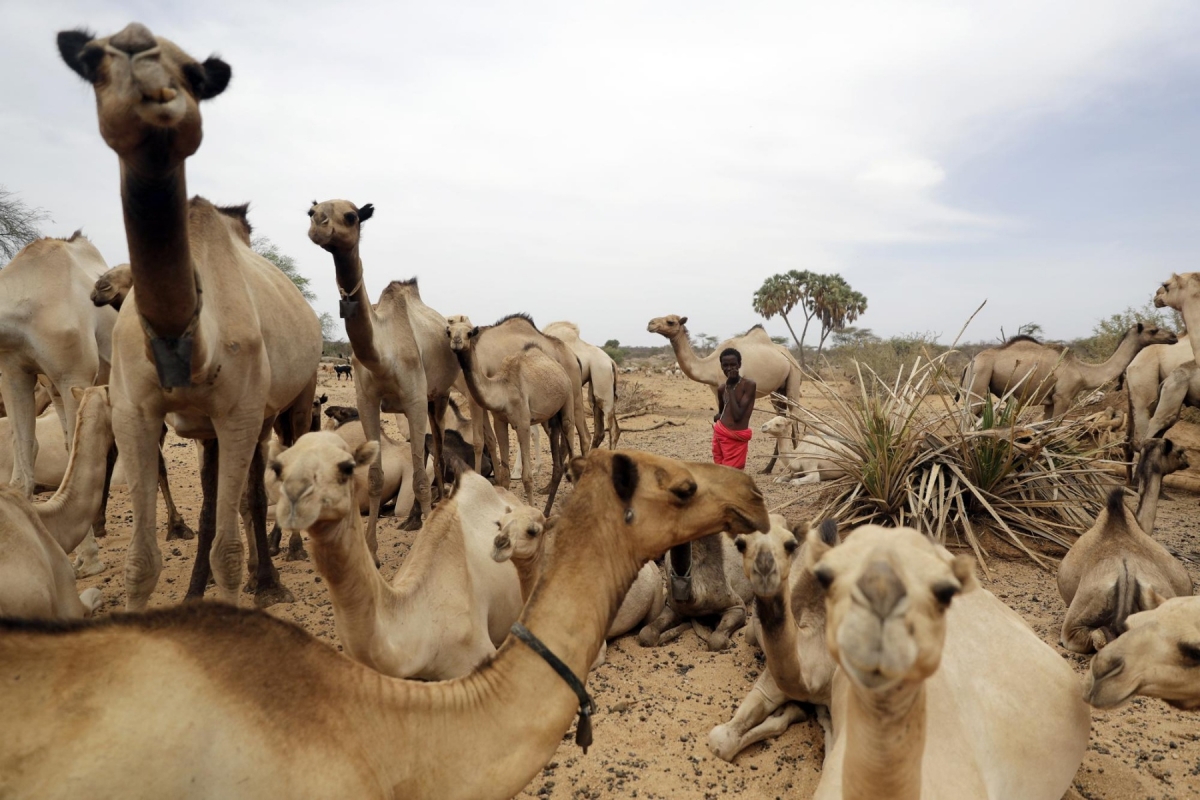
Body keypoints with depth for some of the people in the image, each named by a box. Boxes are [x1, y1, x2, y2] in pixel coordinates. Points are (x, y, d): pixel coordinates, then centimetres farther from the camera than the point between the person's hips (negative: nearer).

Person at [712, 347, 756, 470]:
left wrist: (730, 387, -14)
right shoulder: (722, 388, 9)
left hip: (737, 438, -6)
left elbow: (737, 415, -16)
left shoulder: (749, 385, -9)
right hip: (720, 436, 6)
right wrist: (717, 417, 3)